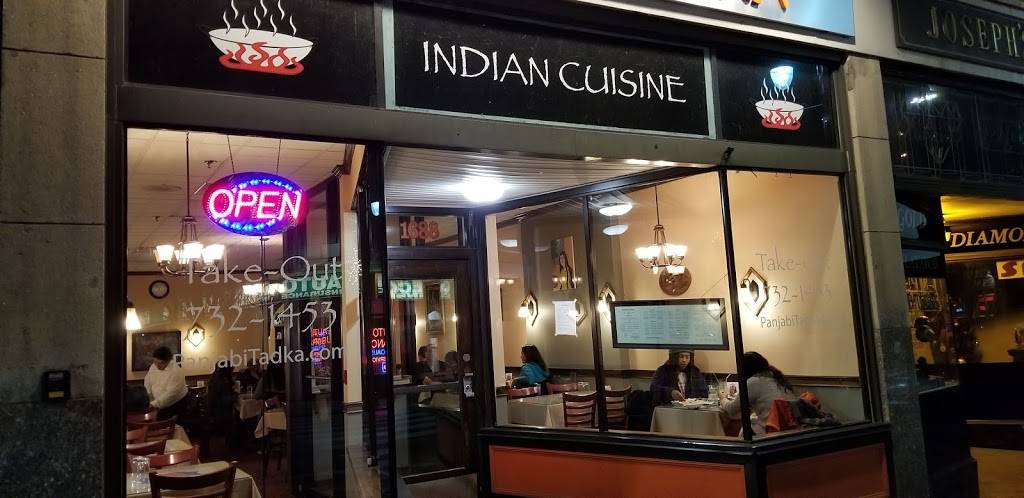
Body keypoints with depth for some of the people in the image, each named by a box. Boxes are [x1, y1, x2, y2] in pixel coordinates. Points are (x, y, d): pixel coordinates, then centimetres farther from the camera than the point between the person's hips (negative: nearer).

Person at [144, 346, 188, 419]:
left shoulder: (176, 372, -25)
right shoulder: (153, 367, -3)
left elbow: (170, 394, -28)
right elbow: (147, 384, 3)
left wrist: (154, 404, -28)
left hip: (175, 404, -6)